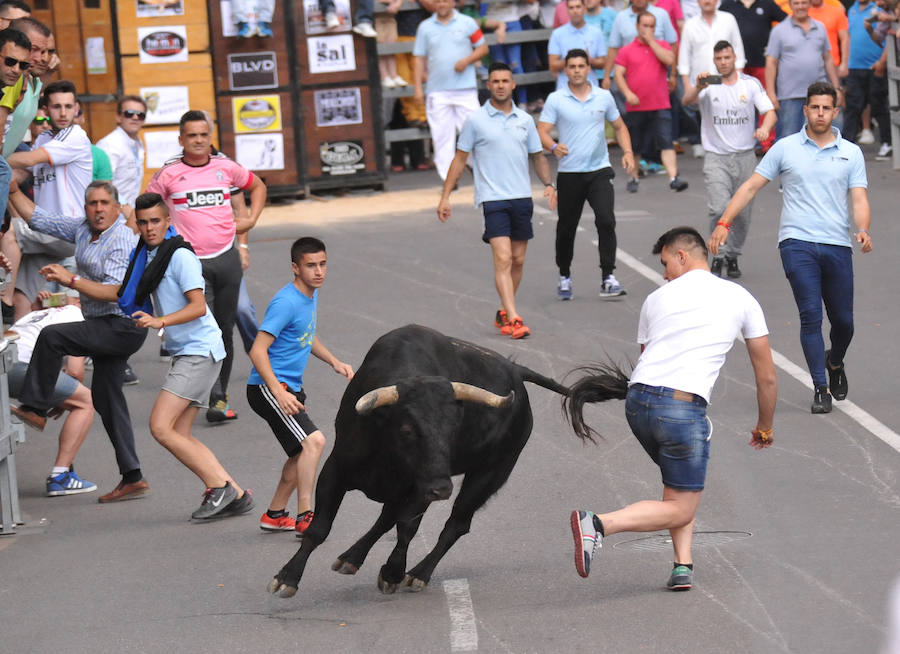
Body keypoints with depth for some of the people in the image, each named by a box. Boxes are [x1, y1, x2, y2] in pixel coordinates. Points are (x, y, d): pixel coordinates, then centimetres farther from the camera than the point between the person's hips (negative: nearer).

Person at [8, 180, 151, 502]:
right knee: (106, 399, 9)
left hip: (123, 326, -10)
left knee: (51, 337, -21)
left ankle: (34, 407, -9)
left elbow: (117, 292, -26)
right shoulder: (82, 228, 9)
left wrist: (71, 280, -28)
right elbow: (39, 219, 15)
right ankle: (132, 478, 11)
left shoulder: (122, 240, -17)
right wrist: (12, 190, 6)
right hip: (107, 328, 10)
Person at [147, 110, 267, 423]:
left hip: (226, 257, 3)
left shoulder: (226, 168, 6)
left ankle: (220, 394, 22)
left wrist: (251, 219, 13)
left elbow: (258, 186, 25)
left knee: (225, 329, 9)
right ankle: (216, 399, -19)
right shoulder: (169, 174, -1)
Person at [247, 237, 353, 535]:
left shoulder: (311, 295, 9)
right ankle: (305, 517, -20)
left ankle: (275, 515, 29)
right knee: (313, 441, -22)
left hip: (291, 387, 10)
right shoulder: (286, 303, -20)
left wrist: (334, 362, 15)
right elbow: (258, 351, -24)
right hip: (268, 387, -10)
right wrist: (278, 392, -31)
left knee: (302, 452, 17)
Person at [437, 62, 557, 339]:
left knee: (518, 260, 8)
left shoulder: (525, 120, 9)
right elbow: (460, 159, 4)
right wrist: (445, 196, 1)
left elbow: (538, 156, 18)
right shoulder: (476, 120, -1)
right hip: (493, 199, -4)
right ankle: (513, 319, -20)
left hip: (522, 197, 4)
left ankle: (503, 313, 23)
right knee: (503, 258, -15)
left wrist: (548, 184, 3)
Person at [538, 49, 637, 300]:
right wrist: (554, 147, -27)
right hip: (569, 173, 0)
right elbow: (542, 131, -6)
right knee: (566, 229, 8)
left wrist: (627, 152, 1)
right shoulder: (555, 100, -1)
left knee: (606, 221, -16)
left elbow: (619, 127, 17)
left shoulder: (604, 97, 6)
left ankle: (608, 279, -14)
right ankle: (564, 277, 28)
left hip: (599, 171, 0)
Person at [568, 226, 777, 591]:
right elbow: (767, 377, 18)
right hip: (683, 406, -4)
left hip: (637, 399, 4)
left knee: (679, 485, 27)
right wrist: (764, 428, 32)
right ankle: (599, 524, -17)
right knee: (681, 509, 4)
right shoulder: (739, 298, 14)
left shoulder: (657, 299, 19)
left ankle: (683, 565, 11)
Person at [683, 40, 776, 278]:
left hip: (745, 157, 2)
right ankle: (718, 256, -5)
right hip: (716, 157, -2)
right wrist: (698, 87, -39)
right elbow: (687, 100, -17)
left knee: (743, 211, 5)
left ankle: (733, 256, 22)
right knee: (719, 208, -17)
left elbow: (770, 112, -1)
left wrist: (765, 128, -23)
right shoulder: (708, 85, 0)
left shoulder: (751, 84, 5)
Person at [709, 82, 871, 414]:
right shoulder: (785, 148, 6)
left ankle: (834, 362, 38)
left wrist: (863, 231, -17)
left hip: (838, 246, 2)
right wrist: (724, 222, -1)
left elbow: (859, 199, 3)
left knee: (843, 321, 5)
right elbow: (751, 186, 8)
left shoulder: (851, 153, 9)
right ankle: (820, 389, -7)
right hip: (797, 242, -2)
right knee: (811, 315, -12)